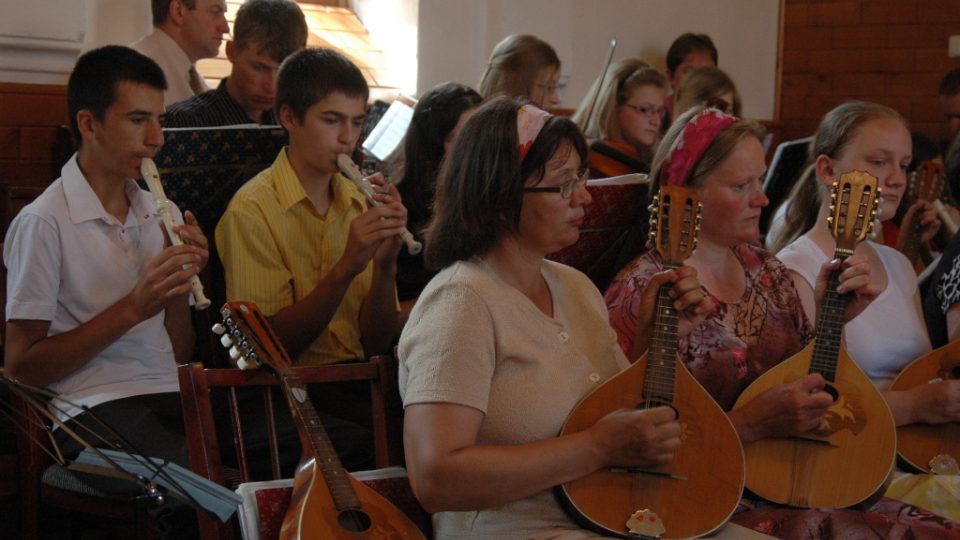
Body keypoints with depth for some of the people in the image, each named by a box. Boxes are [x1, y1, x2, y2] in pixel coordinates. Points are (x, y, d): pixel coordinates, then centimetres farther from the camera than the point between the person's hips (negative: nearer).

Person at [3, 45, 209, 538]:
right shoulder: (43, 222, -3)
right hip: (93, 412, -6)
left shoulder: (162, 215, 17)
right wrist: (133, 308, -12)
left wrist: (179, 289, -2)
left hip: (170, 400, 6)